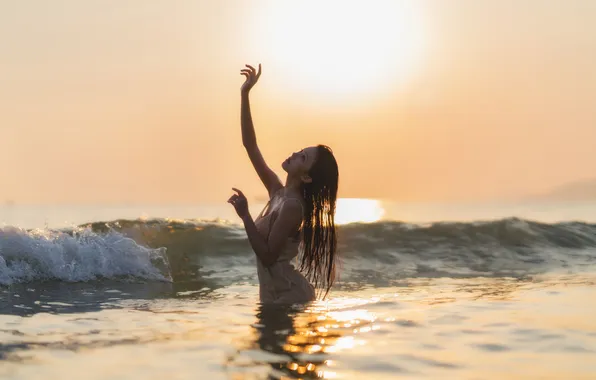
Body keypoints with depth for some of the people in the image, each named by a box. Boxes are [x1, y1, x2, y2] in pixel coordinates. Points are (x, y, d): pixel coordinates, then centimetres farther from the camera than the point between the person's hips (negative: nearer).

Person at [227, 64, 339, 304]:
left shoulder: (292, 206, -20)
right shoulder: (278, 193, 3)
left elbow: (268, 257, -24)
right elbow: (250, 145, 5)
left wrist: (245, 216, -25)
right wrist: (245, 94, -1)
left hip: (290, 297, -8)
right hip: (275, 294, 8)